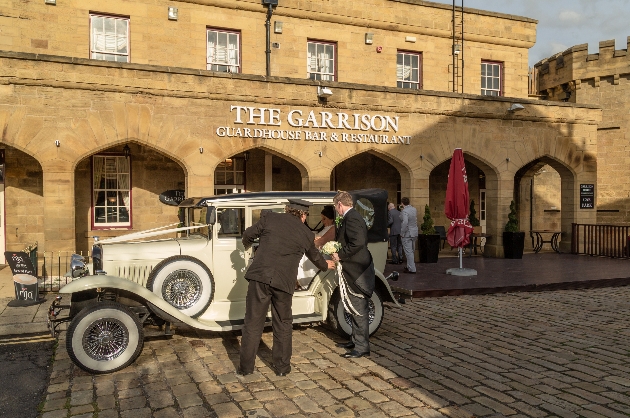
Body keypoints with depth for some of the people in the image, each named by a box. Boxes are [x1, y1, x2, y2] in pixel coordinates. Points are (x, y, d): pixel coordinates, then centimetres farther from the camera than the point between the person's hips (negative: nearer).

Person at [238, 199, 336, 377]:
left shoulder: (269, 218, 7)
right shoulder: (306, 234, 11)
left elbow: (248, 234, 12)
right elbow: (315, 257, 27)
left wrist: (247, 245, 37)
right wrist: (326, 265, 49)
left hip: (260, 277, 0)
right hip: (284, 282, 1)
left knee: (253, 323, 9)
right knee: (283, 325, 17)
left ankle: (246, 367, 17)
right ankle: (282, 367, 24)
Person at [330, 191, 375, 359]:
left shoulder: (351, 219, -17)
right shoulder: (353, 217, 16)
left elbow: (358, 243, -28)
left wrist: (340, 255, -18)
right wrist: (339, 252, 12)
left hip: (358, 271, -11)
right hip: (356, 270, 11)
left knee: (359, 310, -4)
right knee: (356, 309, 18)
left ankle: (362, 347, 3)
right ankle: (356, 340, 29)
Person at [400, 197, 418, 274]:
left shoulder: (404, 211, -20)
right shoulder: (414, 209, 6)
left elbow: (405, 222, -30)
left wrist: (402, 233, -20)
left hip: (407, 234, -9)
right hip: (414, 233, 9)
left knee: (408, 252, -2)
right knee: (411, 251, 19)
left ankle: (412, 269, 0)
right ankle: (410, 266, 30)